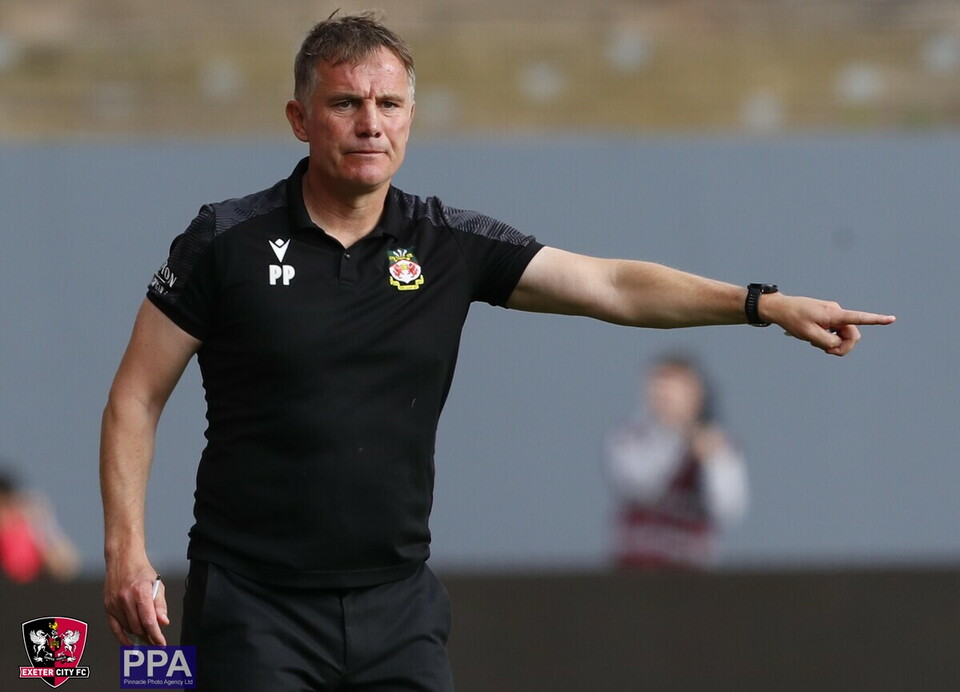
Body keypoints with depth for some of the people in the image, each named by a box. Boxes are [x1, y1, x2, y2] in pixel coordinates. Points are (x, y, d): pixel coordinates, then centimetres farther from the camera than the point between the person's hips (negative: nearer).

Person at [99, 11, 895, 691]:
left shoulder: (451, 245, 4)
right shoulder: (226, 242, -3)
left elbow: (612, 286, 2)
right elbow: (137, 396, 1)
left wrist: (766, 304, -8)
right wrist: (126, 548, -9)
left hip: (397, 605, 3)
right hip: (254, 602, -3)